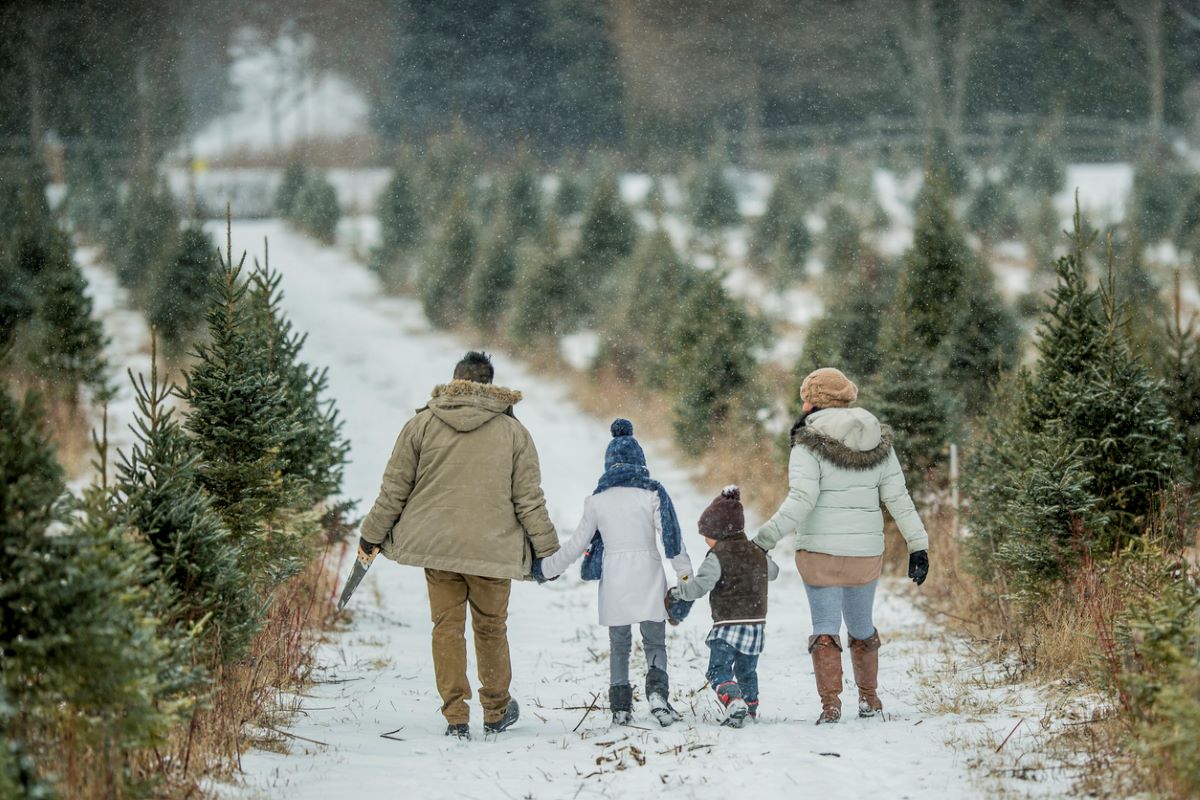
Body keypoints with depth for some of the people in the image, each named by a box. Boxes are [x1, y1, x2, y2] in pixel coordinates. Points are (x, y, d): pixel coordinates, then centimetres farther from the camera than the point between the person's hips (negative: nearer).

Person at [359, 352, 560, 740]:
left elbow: (394, 489, 4)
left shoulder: (422, 424, 0)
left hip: (436, 545, 0)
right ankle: (496, 711, 25)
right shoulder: (513, 431, 0)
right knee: (491, 628, 13)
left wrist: (373, 534, 15)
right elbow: (529, 499, 1)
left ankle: (456, 716, 2)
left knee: (447, 627, 6)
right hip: (492, 549, 0)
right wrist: (546, 549, 8)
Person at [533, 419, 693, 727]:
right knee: (655, 642, 4)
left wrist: (546, 568, 21)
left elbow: (576, 545, 8)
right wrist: (684, 572, 2)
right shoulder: (652, 494, -2)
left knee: (619, 646, 12)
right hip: (648, 579, -1)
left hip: (614, 581, 1)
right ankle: (657, 692, -20)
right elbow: (671, 534, -5)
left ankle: (620, 707, 6)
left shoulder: (597, 501, 4)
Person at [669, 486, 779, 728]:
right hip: (757, 623, 7)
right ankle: (751, 707, 31)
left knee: (719, 671, -8)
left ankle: (734, 702, -29)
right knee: (747, 670, 23)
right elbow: (772, 572, 31)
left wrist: (676, 592, -4)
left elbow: (699, 587, -20)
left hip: (728, 626, -7)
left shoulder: (718, 557, -11)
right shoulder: (758, 554, 10)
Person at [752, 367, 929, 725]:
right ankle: (869, 699, 27)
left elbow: (800, 502, -20)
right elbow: (898, 498, 3)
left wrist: (765, 538, -20)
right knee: (861, 625, 20)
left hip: (821, 552, -4)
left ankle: (830, 703, -10)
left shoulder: (810, 444, -10)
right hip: (867, 551, 5)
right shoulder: (878, 442, 5)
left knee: (825, 628, 0)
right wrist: (918, 545, 5)